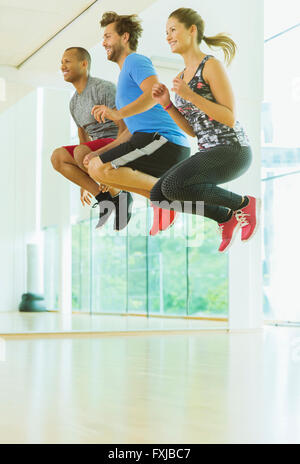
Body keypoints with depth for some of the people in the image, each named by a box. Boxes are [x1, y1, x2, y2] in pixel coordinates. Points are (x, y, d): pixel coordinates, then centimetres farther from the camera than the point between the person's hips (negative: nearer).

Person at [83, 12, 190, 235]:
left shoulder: (136, 61, 1)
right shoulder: (126, 74, 31)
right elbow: (133, 130, 29)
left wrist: (119, 113, -32)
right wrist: (100, 152, 20)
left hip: (165, 141, -10)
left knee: (98, 169, -20)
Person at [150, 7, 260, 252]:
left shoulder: (211, 66, -9)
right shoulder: (182, 76, 15)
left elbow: (230, 118, -15)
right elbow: (192, 130, 14)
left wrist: (191, 96, -21)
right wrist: (167, 104, 2)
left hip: (233, 149, -9)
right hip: (208, 151, 9)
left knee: (173, 186, -26)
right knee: (158, 195, 0)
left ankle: (244, 204, -6)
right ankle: (227, 218, 11)